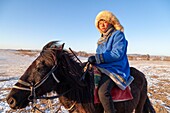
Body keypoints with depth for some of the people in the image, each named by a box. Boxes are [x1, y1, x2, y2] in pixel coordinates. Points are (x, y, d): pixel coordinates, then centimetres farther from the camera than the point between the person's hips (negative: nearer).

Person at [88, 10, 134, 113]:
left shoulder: (118, 35, -4)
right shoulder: (102, 39, 19)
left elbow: (117, 54, -18)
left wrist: (97, 58, -22)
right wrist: (93, 60, 3)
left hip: (115, 69, -8)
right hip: (101, 68, 9)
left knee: (103, 92, -31)